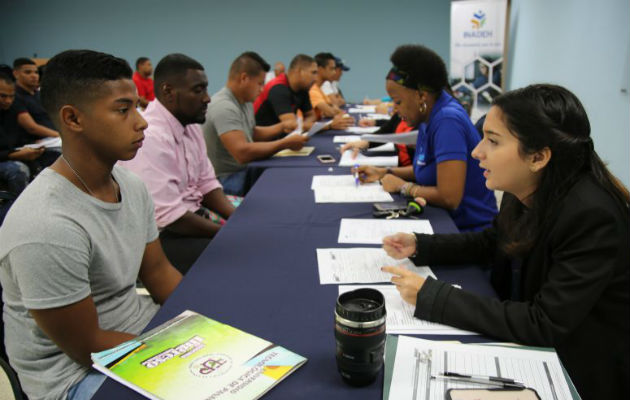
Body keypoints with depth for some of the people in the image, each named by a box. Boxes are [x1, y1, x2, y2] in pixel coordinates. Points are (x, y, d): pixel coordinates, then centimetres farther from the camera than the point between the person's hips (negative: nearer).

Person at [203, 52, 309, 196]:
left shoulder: (245, 101, 7)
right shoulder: (224, 107, -22)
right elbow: (242, 153, -32)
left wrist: (282, 127, 7)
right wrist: (286, 143, -25)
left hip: (245, 171, 9)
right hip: (228, 181, -9)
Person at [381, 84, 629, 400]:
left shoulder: (593, 217, -30)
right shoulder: (524, 192, -9)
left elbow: (546, 325, -30)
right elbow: (491, 243, 10)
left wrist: (431, 296, -30)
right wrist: (419, 246, -4)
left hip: (578, 370, -6)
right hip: (525, 339, 6)